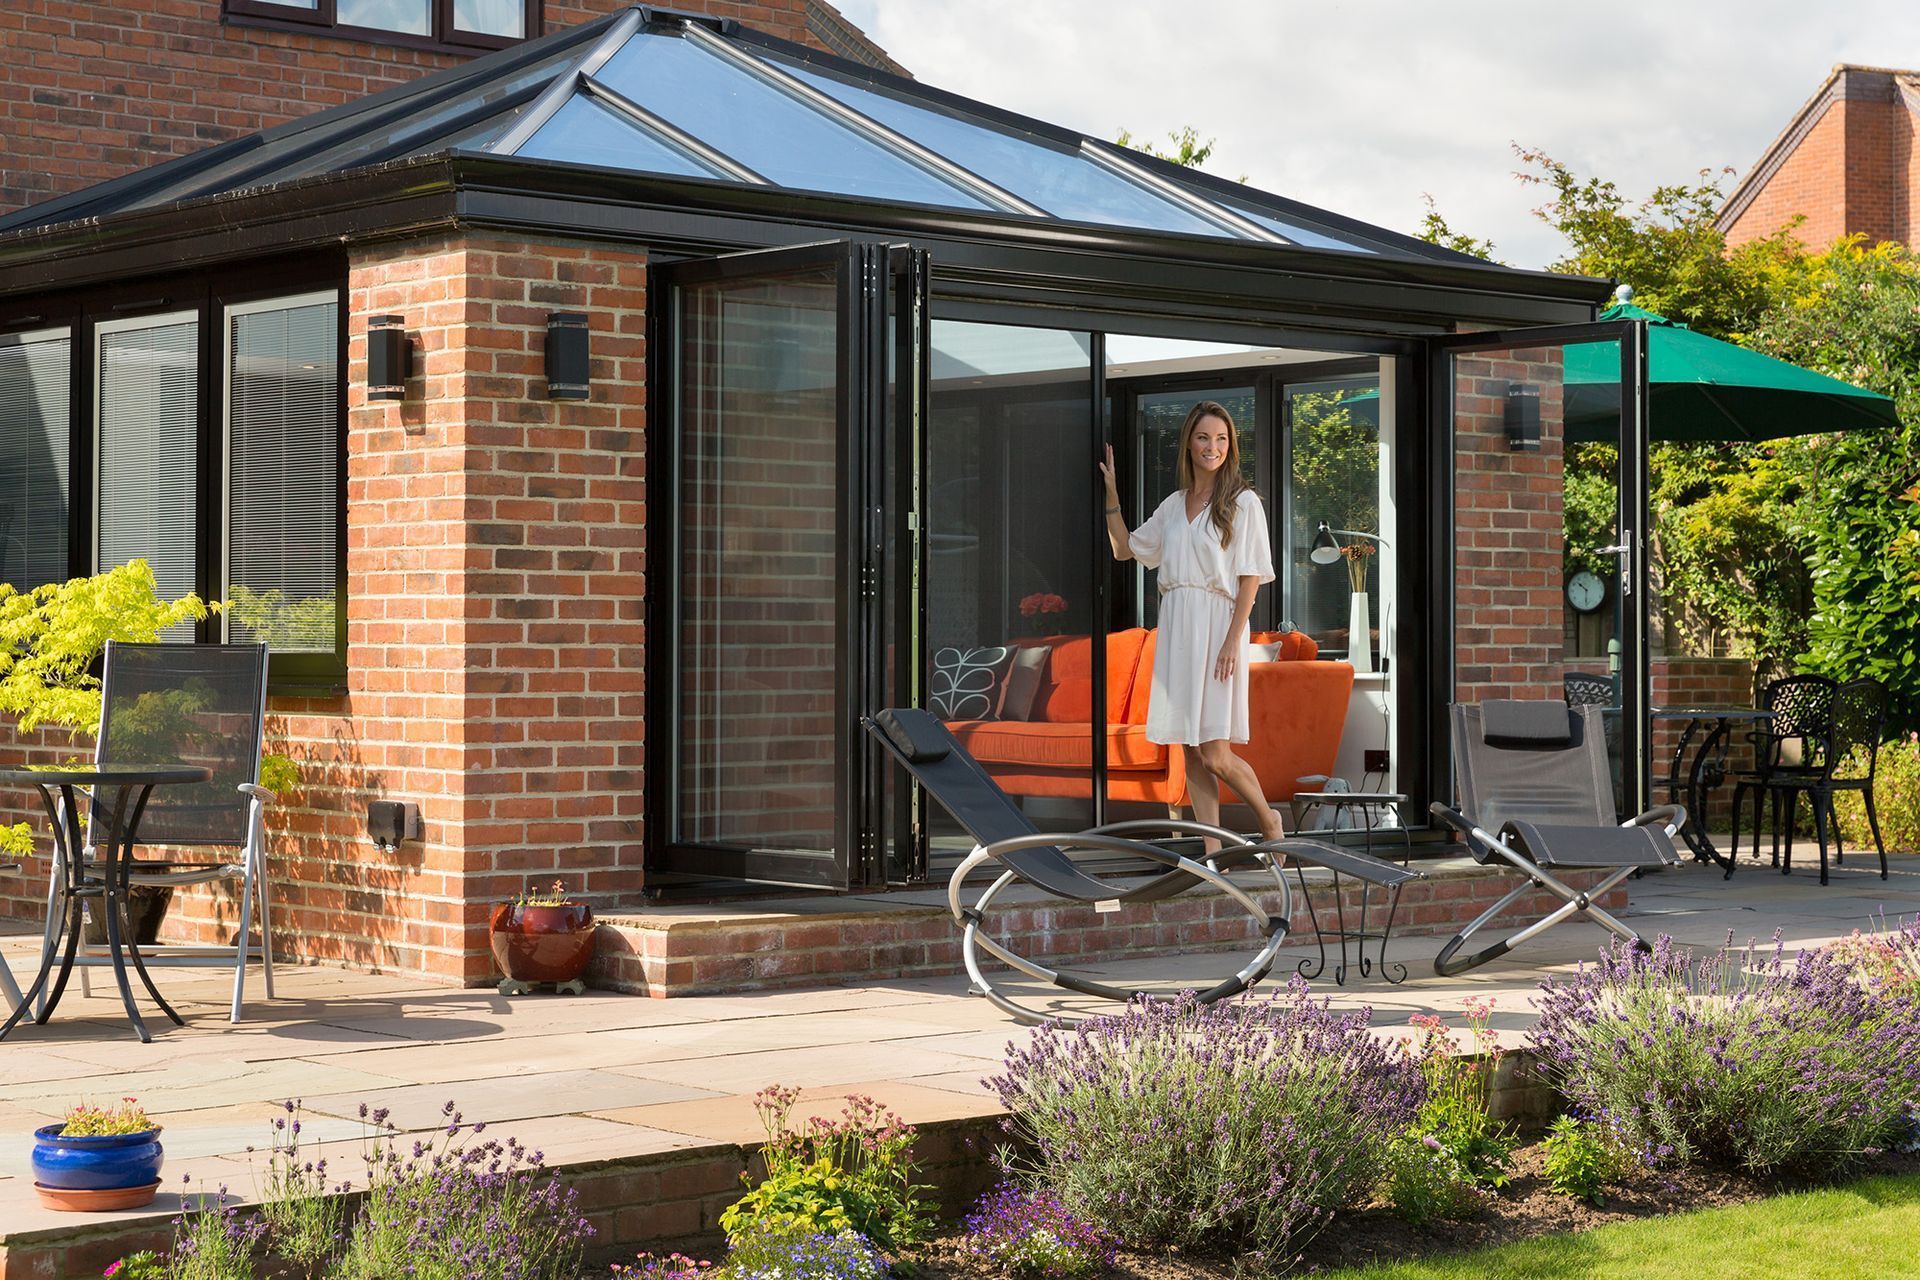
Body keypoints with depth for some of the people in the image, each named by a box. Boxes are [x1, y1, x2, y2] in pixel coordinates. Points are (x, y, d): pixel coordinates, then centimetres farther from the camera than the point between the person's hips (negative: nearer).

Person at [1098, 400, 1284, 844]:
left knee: (1215, 755, -11)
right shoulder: (1174, 505, 15)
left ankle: (1268, 820, 14)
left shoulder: (1243, 502, -2)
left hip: (1217, 624, -6)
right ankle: (1213, 853, 7)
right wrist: (1112, 494, 15)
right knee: (1192, 753, 4)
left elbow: (1250, 578, -7)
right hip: (1176, 628, 6)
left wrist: (1232, 641, -16)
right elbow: (1124, 549, 24)